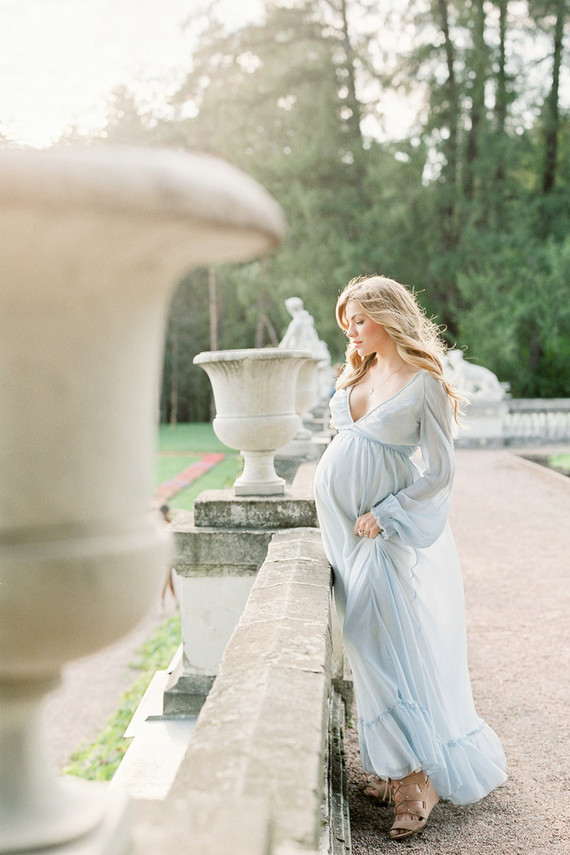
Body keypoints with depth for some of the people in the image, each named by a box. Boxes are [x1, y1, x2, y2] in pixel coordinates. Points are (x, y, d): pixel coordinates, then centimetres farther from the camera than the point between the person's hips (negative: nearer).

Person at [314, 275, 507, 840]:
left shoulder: (424, 384, -9)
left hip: (387, 533, -6)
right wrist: (342, 518, 13)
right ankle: (397, 765, 19)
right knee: (368, 644, 8)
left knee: (391, 643, -7)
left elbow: (439, 472, -11)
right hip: (343, 528, 6)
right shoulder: (356, 374, 10)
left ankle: (417, 776, 7)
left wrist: (382, 516, -14)